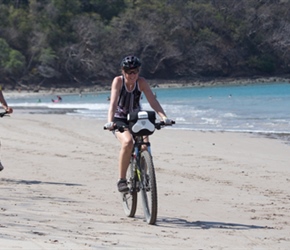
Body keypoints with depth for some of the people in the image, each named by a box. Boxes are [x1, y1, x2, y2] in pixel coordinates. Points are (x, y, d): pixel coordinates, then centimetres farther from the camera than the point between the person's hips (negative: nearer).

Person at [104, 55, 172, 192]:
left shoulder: (141, 82, -11)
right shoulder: (118, 81, -17)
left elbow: (153, 101, -19)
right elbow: (113, 103, -27)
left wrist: (163, 117, -34)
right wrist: (110, 122, -43)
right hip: (120, 120, -2)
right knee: (127, 142, -32)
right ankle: (121, 180, -22)